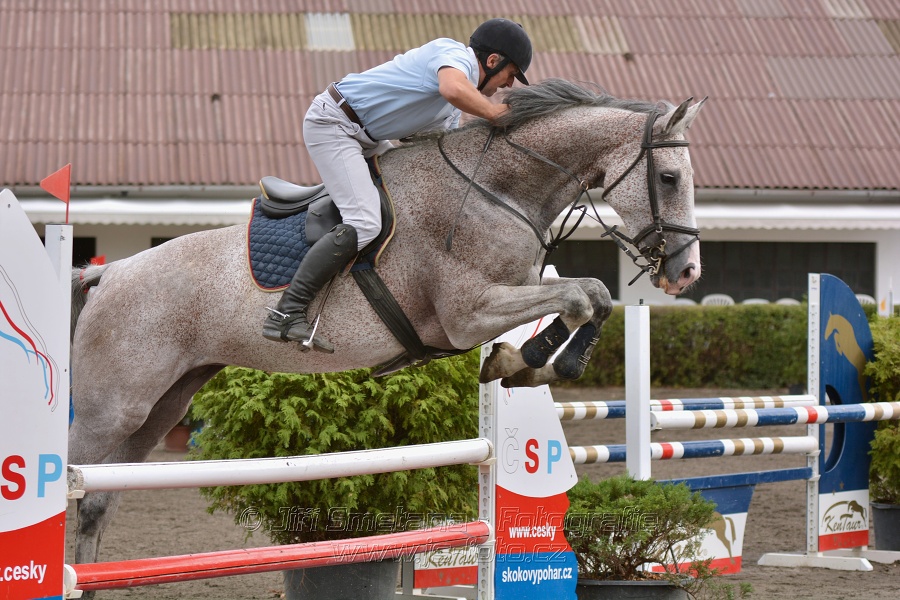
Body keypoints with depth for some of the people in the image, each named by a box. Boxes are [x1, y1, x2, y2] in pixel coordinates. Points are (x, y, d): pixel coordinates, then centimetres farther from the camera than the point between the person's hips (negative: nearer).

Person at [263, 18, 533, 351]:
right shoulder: (457, 55, -14)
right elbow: (453, 89, -36)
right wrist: (498, 113, -23)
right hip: (331, 124, -11)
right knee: (364, 223, -23)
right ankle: (287, 314, -24)